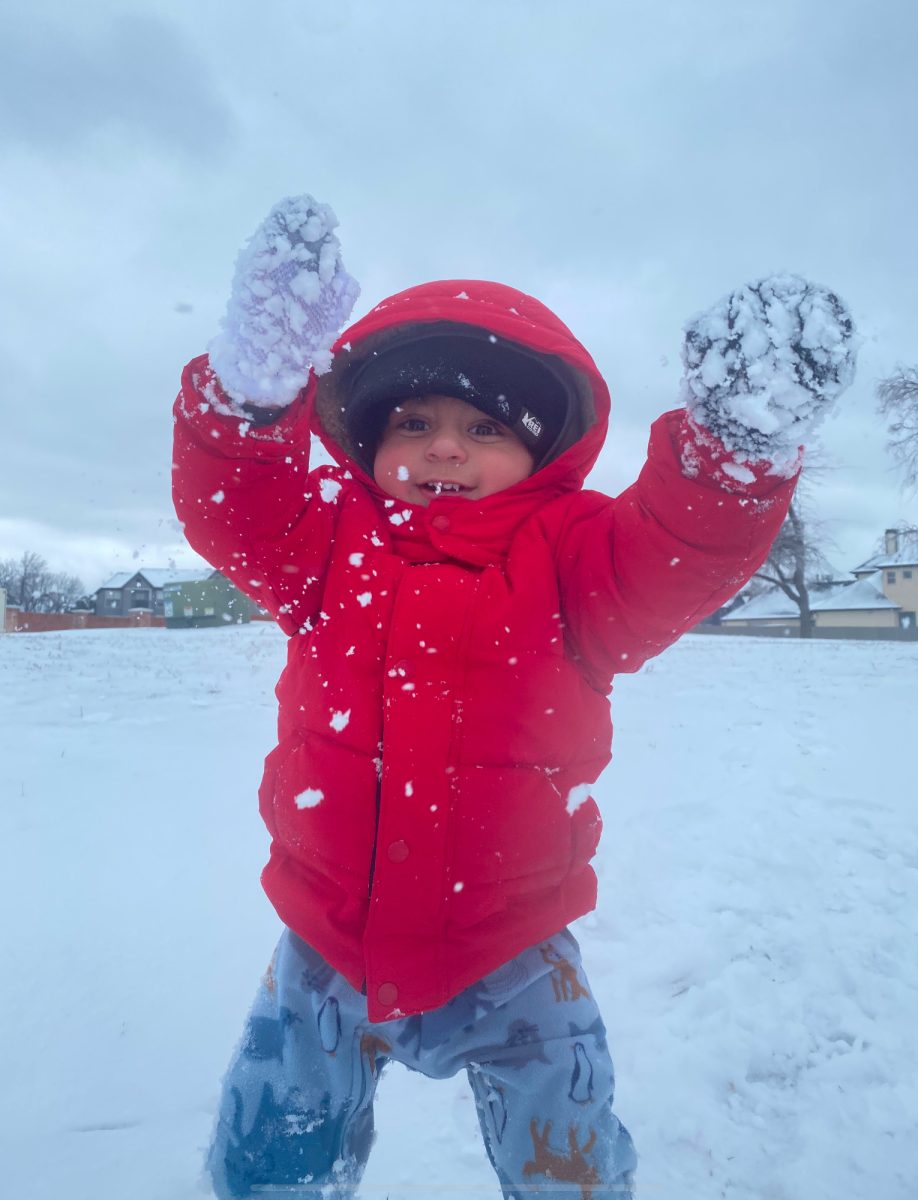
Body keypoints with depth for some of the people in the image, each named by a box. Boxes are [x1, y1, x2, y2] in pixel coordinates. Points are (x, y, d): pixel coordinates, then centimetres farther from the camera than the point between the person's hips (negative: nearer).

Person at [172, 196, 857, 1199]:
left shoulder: (567, 552, -10)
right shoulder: (334, 537, -5)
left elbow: (674, 558, -25)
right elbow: (230, 509, -19)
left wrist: (740, 441, -45)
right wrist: (252, 385, -39)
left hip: (508, 958, -1)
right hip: (329, 946, 2)